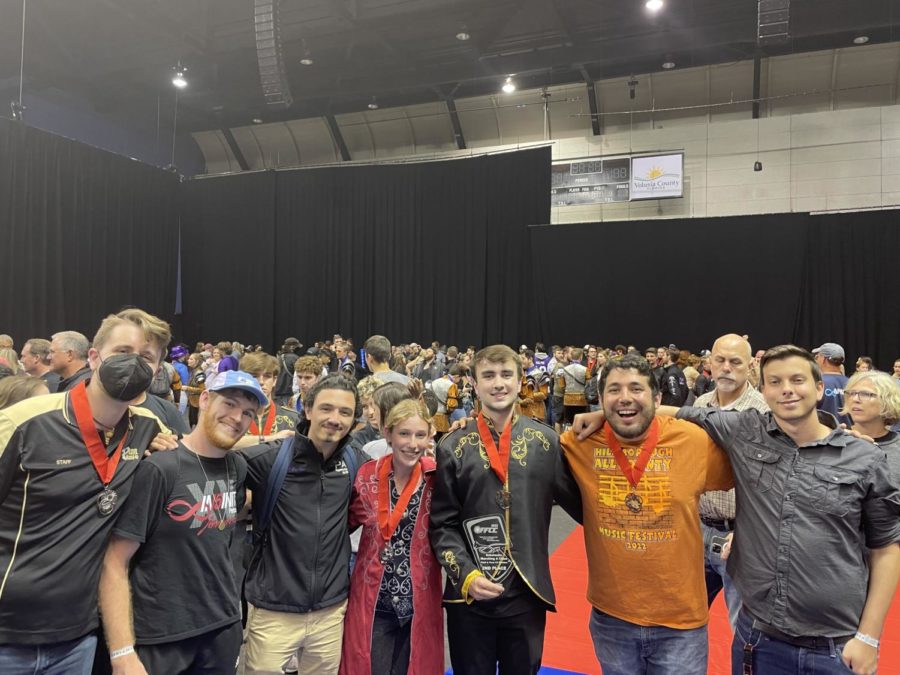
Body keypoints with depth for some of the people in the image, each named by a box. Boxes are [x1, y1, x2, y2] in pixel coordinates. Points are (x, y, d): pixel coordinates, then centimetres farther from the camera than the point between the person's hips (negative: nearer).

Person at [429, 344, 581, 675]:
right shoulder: (453, 446, -5)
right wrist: (466, 575, -14)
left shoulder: (546, 441, -1)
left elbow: (580, 502, 4)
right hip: (469, 596, -1)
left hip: (528, 593, 1)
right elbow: (442, 524, -4)